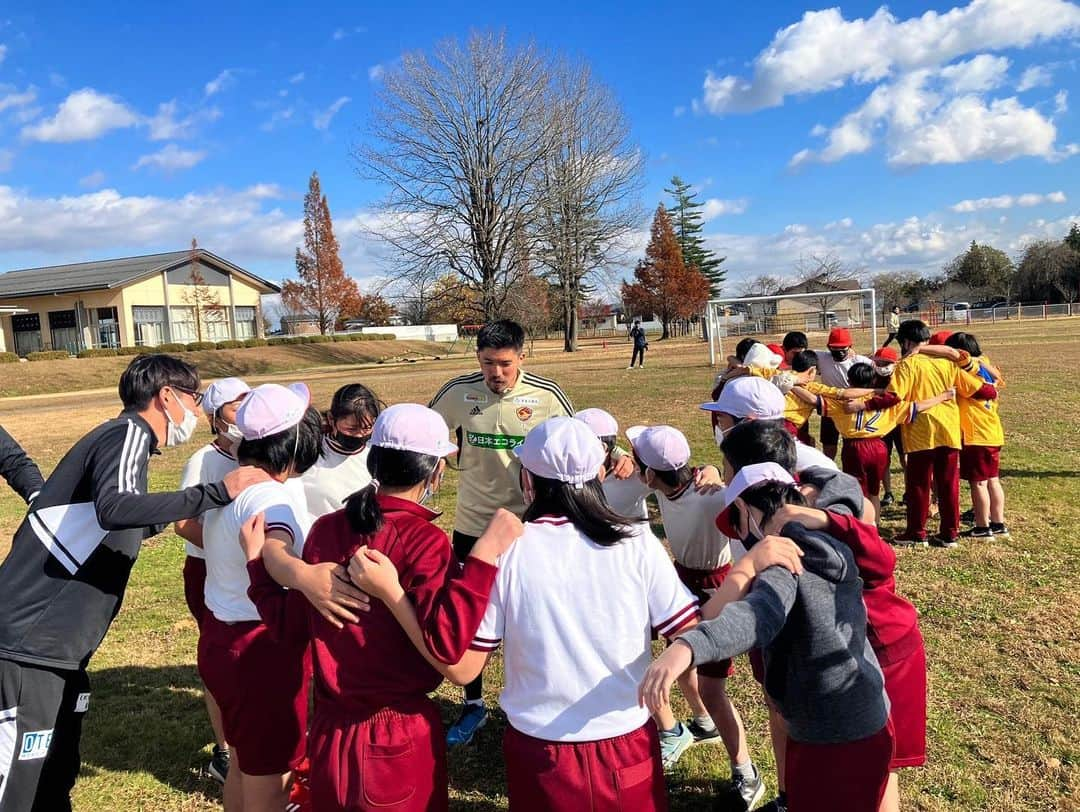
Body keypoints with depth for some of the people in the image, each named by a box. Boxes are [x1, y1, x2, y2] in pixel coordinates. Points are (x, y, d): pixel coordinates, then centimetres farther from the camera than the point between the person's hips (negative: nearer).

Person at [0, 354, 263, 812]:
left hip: (58, 644, 10)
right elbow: (113, 508, -31)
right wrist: (217, 492, -29)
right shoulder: (128, 432, -11)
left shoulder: (122, 438, 17)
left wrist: (169, 518, 33)